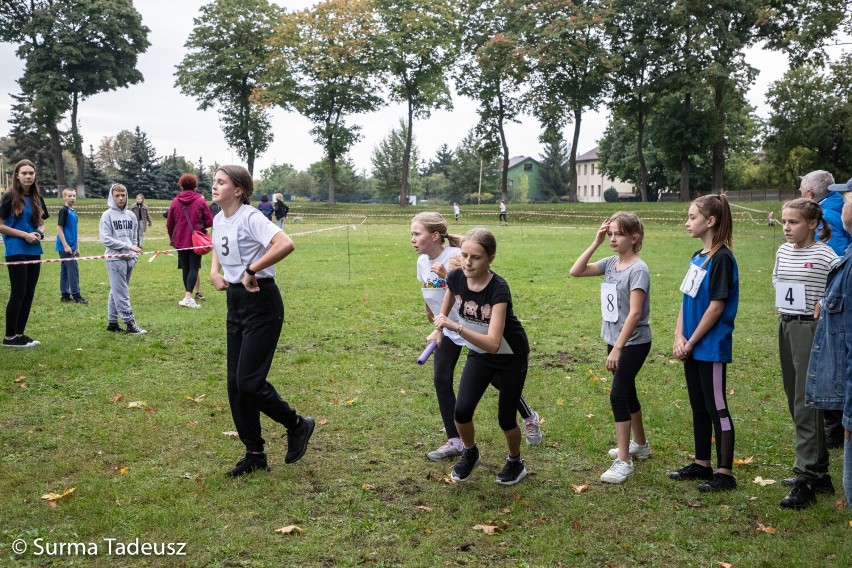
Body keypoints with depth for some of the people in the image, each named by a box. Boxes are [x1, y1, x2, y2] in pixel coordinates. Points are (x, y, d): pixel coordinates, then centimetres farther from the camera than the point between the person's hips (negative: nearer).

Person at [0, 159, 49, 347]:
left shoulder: (37, 198, 10)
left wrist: (39, 233, -3)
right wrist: (25, 235, -16)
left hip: (34, 252, 6)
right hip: (16, 251, -6)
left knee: (29, 294, 8)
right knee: (18, 294, -5)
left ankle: (20, 334, 18)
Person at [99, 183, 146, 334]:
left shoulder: (131, 215, 11)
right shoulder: (107, 215, -4)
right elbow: (106, 239, -12)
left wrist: (133, 254, -1)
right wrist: (128, 246, -15)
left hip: (129, 259, 6)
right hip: (115, 259, -6)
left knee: (116, 292, 12)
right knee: (121, 293, -5)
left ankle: (112, 322, 17)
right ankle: (130, 323, -7)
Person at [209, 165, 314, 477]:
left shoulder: (250, 217, -16)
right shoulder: (218, 220, 9)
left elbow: (286, 244, -34)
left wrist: (251, 270, -27)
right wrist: (215, 271, 11)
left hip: (261, 303, -9)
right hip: (235, 302, 9)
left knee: (249, 382, -10)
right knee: (235, 383, 8)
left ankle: (297, 425, 15)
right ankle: (254, 454, 20)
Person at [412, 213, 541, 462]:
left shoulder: (456, 257, -25)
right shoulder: (422, 262, -4)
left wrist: (448, 275, -43)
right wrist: (430, 315, 25)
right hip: (448, 329, 6)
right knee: (441, 381, -4)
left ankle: (530, 418, 34)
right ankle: (454, 442, 8)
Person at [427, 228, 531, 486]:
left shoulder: (498, 289, -34)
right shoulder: (456, 277, -18)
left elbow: (493, 344, -41)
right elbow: (447, 303, 9)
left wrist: (457, 327, -50)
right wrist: (439, 329, 3)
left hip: (511, 357, -4)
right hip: (478, 354, 4)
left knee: (505, 418, 3)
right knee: (462, 410, -8)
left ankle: (515, 462, 33)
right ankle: (470, 453, 22)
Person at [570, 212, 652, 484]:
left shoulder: (638, 270, -18)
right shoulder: (610, 263, 4)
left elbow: (635, 312, -23)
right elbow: (576, 271, 4)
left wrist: (617, 348, -25)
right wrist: (595, 243, -3)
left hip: (634, 343, -8)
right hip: (615, 339, 8)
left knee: (618, 395, -11)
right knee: (627, 393, 19)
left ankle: (623, 462, -4)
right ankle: (640, 444, 37)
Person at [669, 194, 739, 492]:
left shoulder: (722, 258, -16)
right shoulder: (697, 257, 10)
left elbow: (716, 306, -18)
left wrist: (691, 342, -14)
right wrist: (679, 337, -2)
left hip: (711, 347, -9)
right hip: (691, 348, 9)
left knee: (716, 408, 0)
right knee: (699, 406, 16)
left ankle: (725, 473, 10)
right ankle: (702, 464, 28)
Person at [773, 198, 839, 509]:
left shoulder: (825, 255, -13)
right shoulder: (783, 251, 9)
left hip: (810, 329, -8)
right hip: (786, 326, 8)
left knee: (806, 403, -8)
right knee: (795, 400, 12)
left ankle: (806, 479, -4)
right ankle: (818, 471, 24)